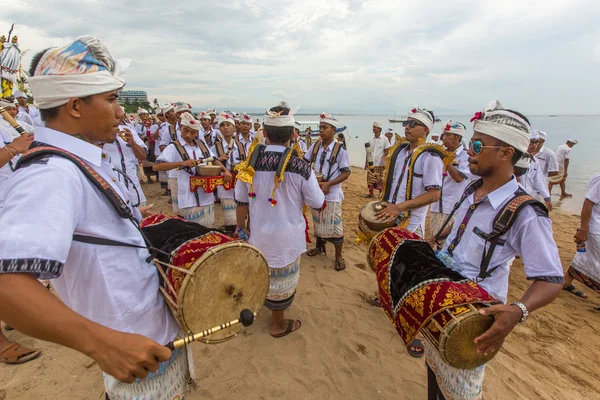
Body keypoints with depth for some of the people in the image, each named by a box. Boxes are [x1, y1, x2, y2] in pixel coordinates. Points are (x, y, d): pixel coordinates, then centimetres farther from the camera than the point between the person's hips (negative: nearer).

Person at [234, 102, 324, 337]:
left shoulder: (251, 162, -10)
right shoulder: (299, 166, -20)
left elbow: (241, 202, -2)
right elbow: (317, 204, -10)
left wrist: (240, 229, 13)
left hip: (258, 233, 4)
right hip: (286, 236, -4)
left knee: (263, 274, 28)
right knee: (282, 280, 15)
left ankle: (266, 304, 52)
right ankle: (278, 325, 35)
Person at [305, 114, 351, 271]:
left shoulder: (340, 150, -12)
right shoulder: (315, 146, 1)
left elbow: (346, 173, -13)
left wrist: (328, 184, -23)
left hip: (332, 193, -5)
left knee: (334, 226, 3)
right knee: (317, 221, 19)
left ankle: (339, 255, 20)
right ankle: (320, 246, 41)